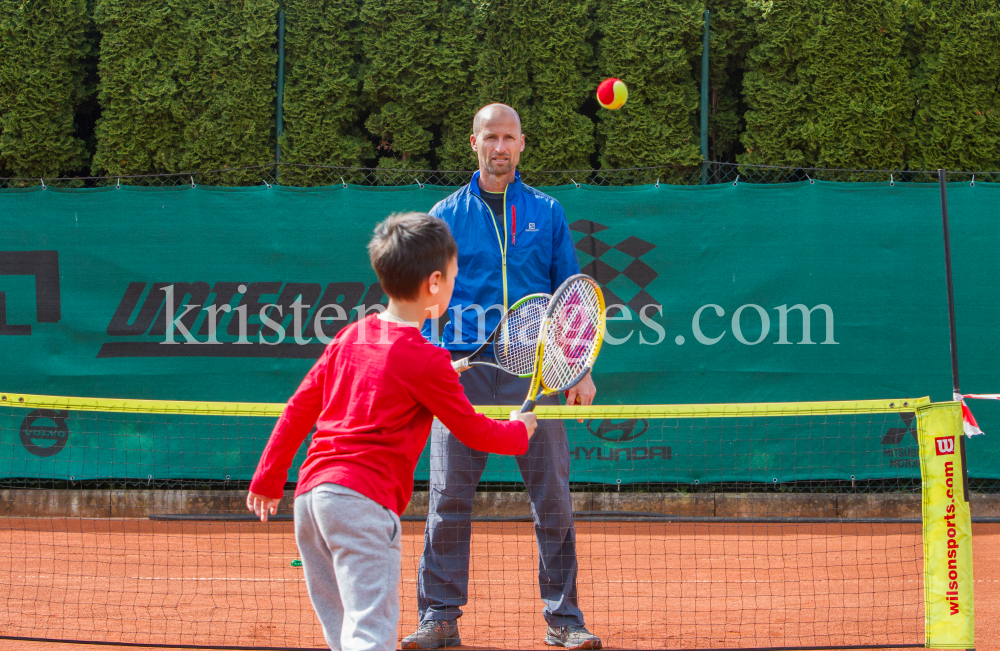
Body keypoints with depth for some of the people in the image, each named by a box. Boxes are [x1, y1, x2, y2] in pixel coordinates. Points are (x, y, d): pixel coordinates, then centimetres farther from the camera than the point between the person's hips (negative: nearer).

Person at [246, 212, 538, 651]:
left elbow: (299, 408, 18)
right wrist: (519, 431, 25)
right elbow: (473, 432, 5)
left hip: (311, 493, 8)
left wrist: (269, 477, 26)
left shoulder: (350, 337, 14)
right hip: (364, 500, -8)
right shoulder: (426, 360, -6)